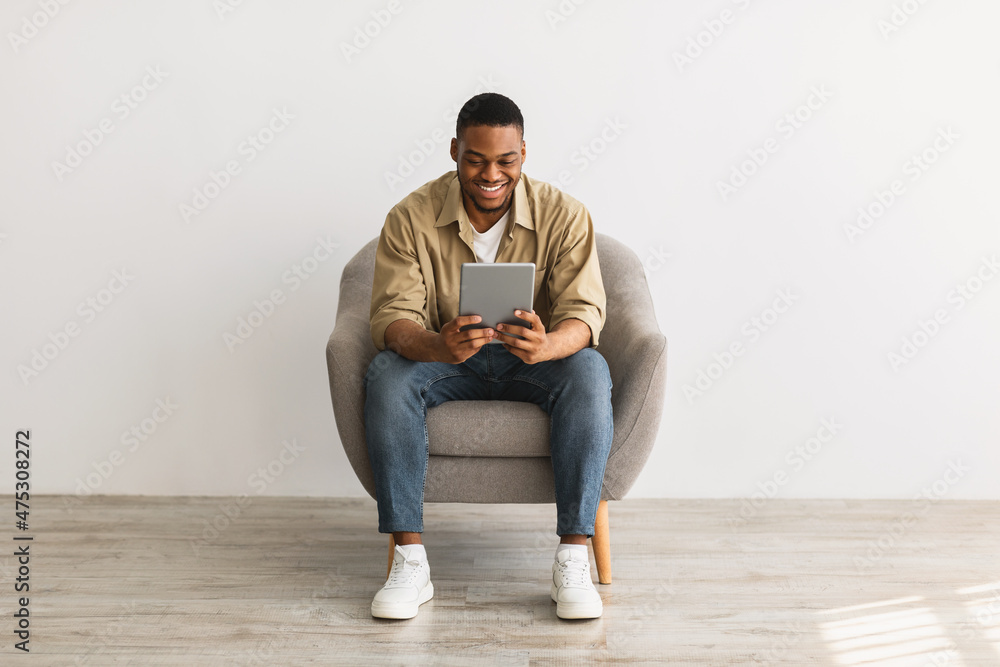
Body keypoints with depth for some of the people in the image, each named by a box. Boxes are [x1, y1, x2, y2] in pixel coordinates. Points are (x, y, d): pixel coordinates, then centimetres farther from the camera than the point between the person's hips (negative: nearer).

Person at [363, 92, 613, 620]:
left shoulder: (563, 215, -10)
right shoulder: (411, 218, -10)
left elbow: (584, 313, -17)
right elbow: (391, 316, -17)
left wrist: (546, 346, -43)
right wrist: (439, 347, -41)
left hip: (535, 359, 0)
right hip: (443, 360, 1)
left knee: (589, 372, -32)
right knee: (386, 375, -31)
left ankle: (573, 559, -28)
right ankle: (409, 561, -27)